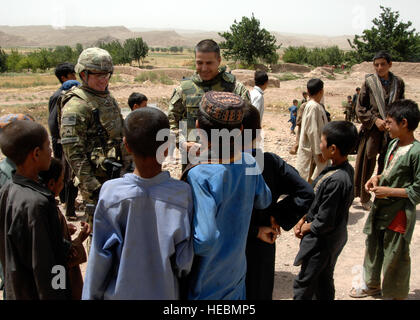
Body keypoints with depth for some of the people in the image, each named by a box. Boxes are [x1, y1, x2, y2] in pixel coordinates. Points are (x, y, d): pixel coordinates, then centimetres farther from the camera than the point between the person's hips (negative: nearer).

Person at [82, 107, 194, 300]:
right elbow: (185, 260, -13)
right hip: (165, 293, 0)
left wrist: (91, 295, 3)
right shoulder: (182, 194, -21)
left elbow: (99, 257, -12)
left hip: (120, 293, 0)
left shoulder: (110, 193, -21)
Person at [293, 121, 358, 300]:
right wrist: (302, 220, 2)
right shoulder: (346, 169, -4)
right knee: (324, 281, 24)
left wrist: (306, 227, -9)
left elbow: (324, 223, -27)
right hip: (335, 238, 9)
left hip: (322, 241, -9)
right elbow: (318, 202, 6)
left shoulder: (335, 180, -33)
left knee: (303, 286, 8)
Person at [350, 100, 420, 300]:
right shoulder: (393, 144, 4)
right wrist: (378, 178, 0)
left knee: (395, 257, 6)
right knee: (373, 247, 22)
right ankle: (373, 284, 43)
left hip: (399, 214, -8)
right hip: (381, 208, 9)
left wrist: (389, 191, -20)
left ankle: (397, 295, 27)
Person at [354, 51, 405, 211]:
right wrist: (375, 120, -13)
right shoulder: (369, 82, -3)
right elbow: (360, 108, -2)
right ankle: (364, 198, 19)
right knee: (367, 164, 4)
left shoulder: (398, 83, 4)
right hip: (371, 130, -2)